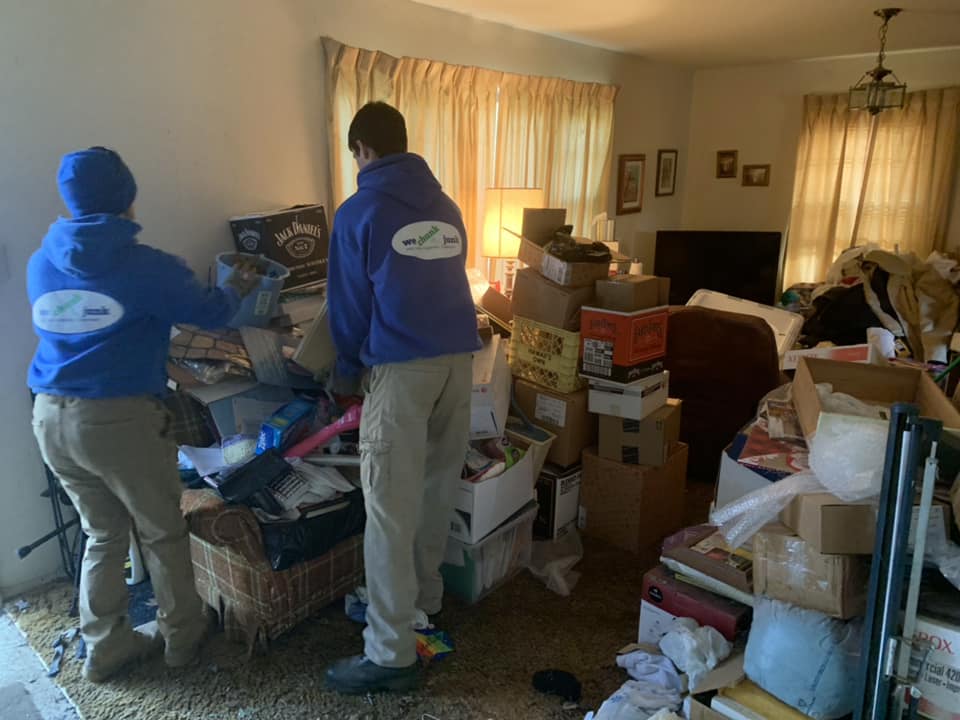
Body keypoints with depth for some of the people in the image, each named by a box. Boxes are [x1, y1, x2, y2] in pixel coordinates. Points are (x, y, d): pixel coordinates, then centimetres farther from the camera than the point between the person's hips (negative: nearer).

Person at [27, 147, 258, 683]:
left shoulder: (41, 265, 7)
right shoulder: (145, 265, -12)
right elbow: (211, 312, -1)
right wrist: (238, 289, 20)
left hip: (51, 417, 6)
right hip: (119, 418, -6)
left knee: (103, 535, 20)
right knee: (163, 532, 13)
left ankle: (106, 648, 30)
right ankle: (182, 636, 28)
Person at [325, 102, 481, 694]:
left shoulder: (359, 212, -1)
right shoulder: (446, 207, 16)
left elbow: (349, 304, 1)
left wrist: (348, 371, 18)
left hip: (403, 367, -6)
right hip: (460, 358, 7)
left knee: (391, 508, -1)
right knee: (438, 490, 18)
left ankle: (391, 655, 8)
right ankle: (425, 600, 37)